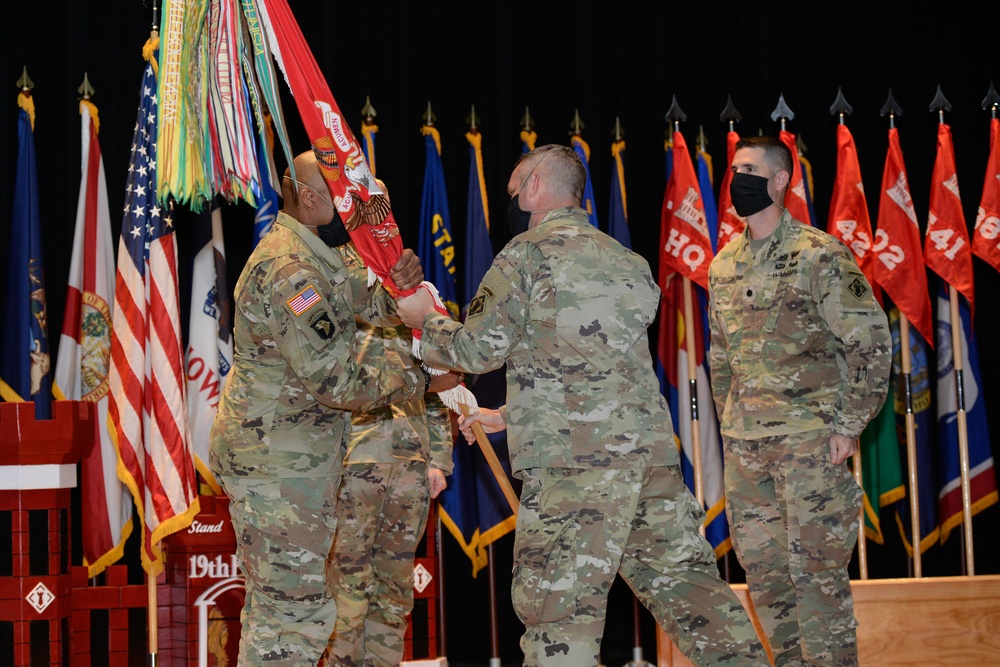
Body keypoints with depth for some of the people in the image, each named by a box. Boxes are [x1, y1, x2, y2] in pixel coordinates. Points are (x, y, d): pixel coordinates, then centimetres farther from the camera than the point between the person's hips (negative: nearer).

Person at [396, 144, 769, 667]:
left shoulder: (528, 252, 0)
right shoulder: (625, 261, 23)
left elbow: (480, 349, -2)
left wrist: (426, 319, 18)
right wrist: (511, 416, 35)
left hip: (575, 459, -7)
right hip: (652, 448, 7)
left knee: (558, 605, -6)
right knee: (684, 578, 10)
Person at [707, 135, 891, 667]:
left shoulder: (819, 255, -8)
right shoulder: (724, 265, 11)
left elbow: (871, 342, -9)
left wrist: (849, 426, -11)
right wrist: (729, 427, 16)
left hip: (809, 441, -6)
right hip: (744, 444, 7)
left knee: (817, 568, -4)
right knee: (762, 567, 10)